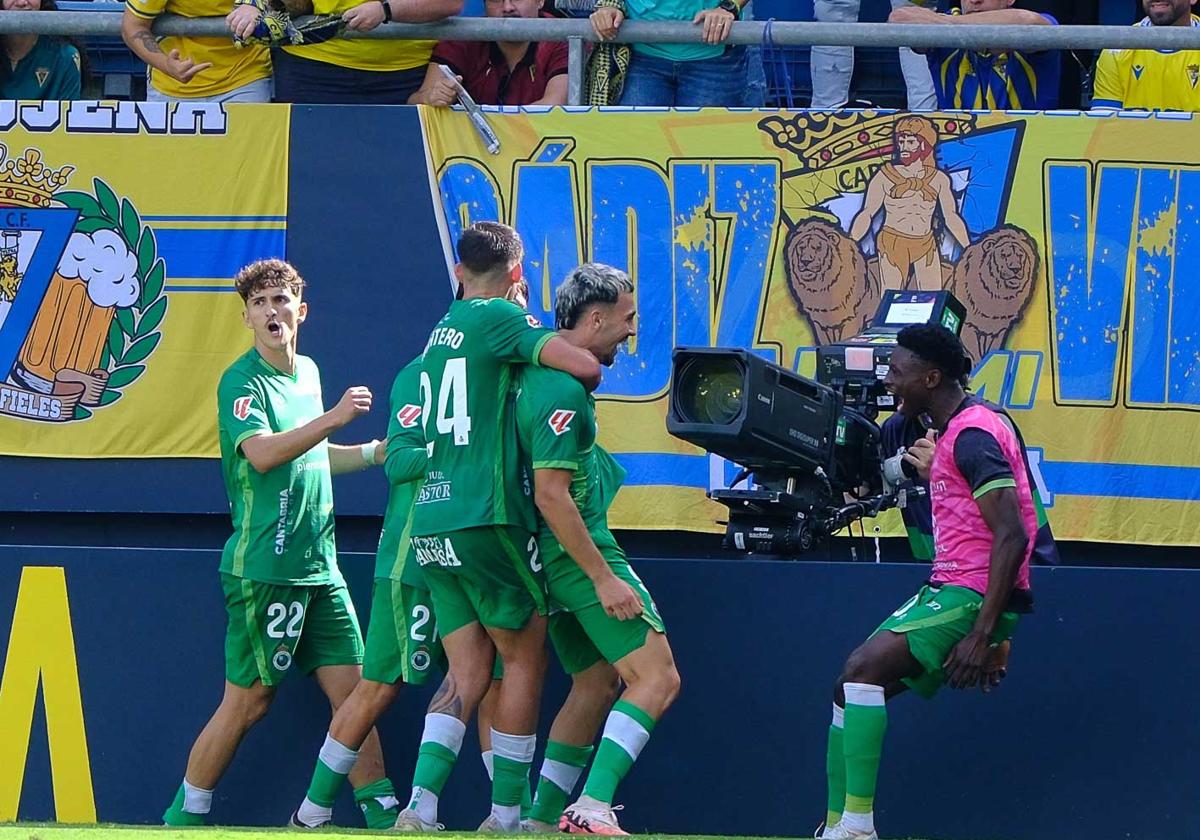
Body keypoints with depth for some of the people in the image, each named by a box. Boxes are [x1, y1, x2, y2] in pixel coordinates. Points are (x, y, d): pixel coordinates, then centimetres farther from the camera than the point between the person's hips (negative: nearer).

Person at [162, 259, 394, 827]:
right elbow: (261, 453, -25)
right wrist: (333, 418, -29)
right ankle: (185, 816, 8)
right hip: (264, 567, -7)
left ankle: (381, 813, 4)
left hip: (318, 565, 7)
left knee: (353, 689, 3)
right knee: (248, 701, -3)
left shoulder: (308, 372, 16)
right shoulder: (243, 381, -8)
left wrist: (381, 450, 24)